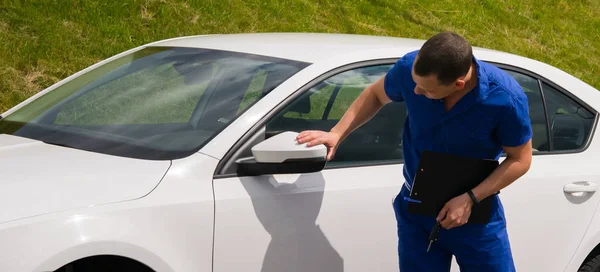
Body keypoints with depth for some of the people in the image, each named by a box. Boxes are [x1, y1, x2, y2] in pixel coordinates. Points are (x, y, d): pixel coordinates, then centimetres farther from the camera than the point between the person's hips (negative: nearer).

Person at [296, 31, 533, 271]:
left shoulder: (506, 98, -26)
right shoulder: (410, 67, -19)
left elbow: (520, 160, -12)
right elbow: (375, 94, 4)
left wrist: (470, 199, -21)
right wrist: (337, 134, -7)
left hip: (476, 216, -2)